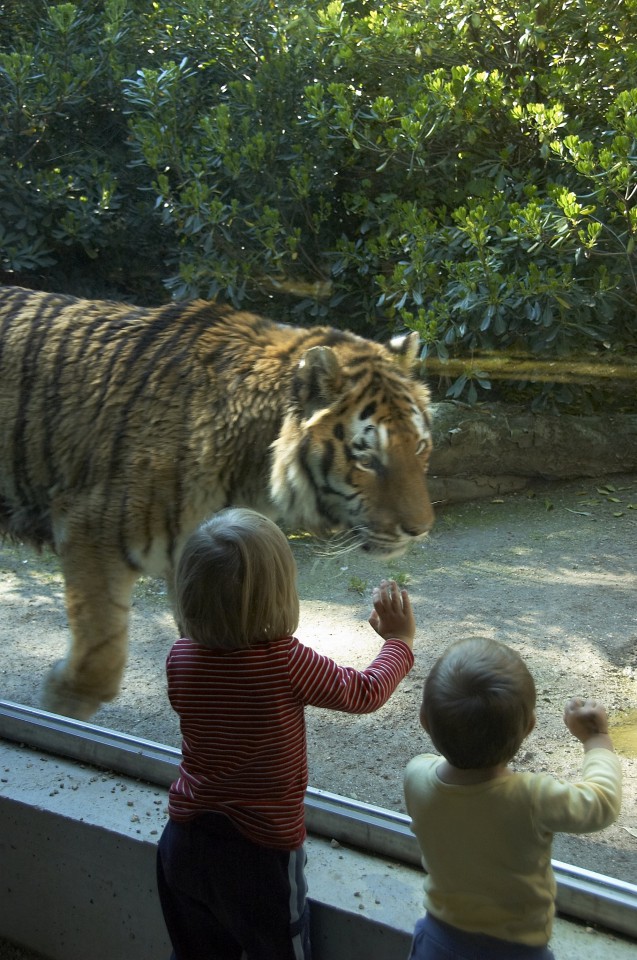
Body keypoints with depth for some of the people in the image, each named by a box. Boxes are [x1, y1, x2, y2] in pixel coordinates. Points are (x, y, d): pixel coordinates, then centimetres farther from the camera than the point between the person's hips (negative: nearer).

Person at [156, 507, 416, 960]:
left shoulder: (181, 659, -12)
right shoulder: (287, 663, -24)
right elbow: (365, 693, -9)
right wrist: (400, 640, 8)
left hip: (184, 840, 4)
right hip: (259, 853, -4)